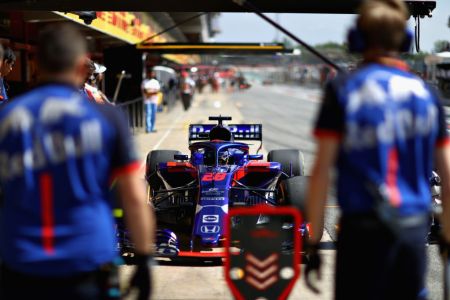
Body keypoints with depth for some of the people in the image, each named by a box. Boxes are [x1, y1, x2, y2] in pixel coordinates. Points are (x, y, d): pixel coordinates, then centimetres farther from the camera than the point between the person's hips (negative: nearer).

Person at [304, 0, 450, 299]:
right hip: (415, 228, 3)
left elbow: (322, 170, -8)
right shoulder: (426, 93, 6)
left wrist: (314, 243, -2)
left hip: (364, 228, -3)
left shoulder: (343, 89, -4)